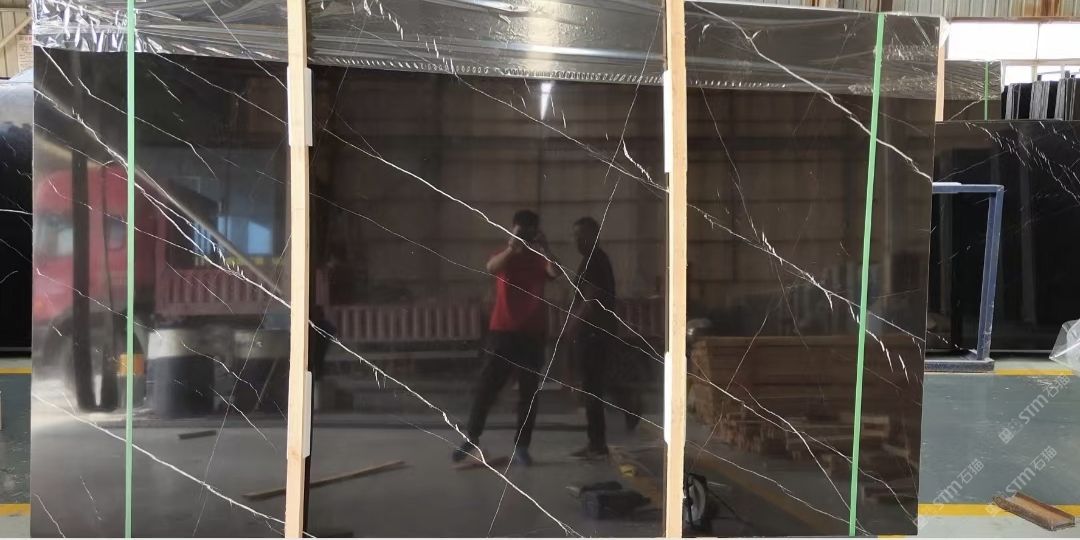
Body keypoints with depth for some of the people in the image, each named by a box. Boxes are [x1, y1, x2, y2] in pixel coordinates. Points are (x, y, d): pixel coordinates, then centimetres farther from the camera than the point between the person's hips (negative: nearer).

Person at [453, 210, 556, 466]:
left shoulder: (540, 259, 4)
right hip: (502, 332, -1)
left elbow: (554, 272, -19)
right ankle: (471, 438, 14)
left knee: (529, 393, 3)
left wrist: (545, 248, -35)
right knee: (486, 387, 1)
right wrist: (511, 248, -39)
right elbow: (491, 267, -21)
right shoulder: (504, 256, 3)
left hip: (533, 334, 1)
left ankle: (521, 447, 11)